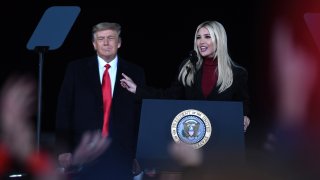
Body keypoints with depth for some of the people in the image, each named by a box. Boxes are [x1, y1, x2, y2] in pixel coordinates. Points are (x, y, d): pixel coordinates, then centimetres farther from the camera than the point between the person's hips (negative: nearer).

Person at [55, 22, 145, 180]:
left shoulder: (135, 73, 8)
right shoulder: (76, 70, 6)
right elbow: (64, 112, 4)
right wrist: (64, 150, -4)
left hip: (121, 156, 1)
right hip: (83, 154, 0)